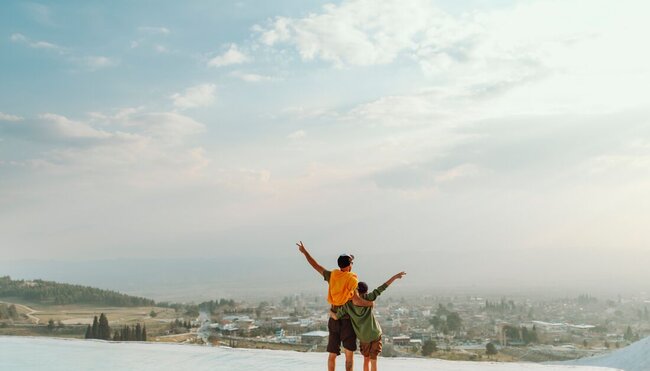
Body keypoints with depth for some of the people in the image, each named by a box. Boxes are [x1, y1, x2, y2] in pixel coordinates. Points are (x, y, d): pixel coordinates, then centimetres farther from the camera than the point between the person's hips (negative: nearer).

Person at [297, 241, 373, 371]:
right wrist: (370, 303, -8)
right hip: (347, 320, -5)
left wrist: (305, 252, 21)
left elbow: (315, 265, 9)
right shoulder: (352, 280, -15)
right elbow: (356, 301, -25)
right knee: (349, 354, 3)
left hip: (333, 320, 5)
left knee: (332, 354, 11)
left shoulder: (331, 275, -1)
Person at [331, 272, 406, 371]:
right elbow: (381, 288, -9)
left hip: (363, 337, 2)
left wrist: (331, 314, 25)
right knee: (373, 359, 4)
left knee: (366, 359, 18)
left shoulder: (347, 304, -2)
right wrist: (395, 277, -7)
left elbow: (336, 317, 1)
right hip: (375, 333, -2)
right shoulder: (367, 298, -7)